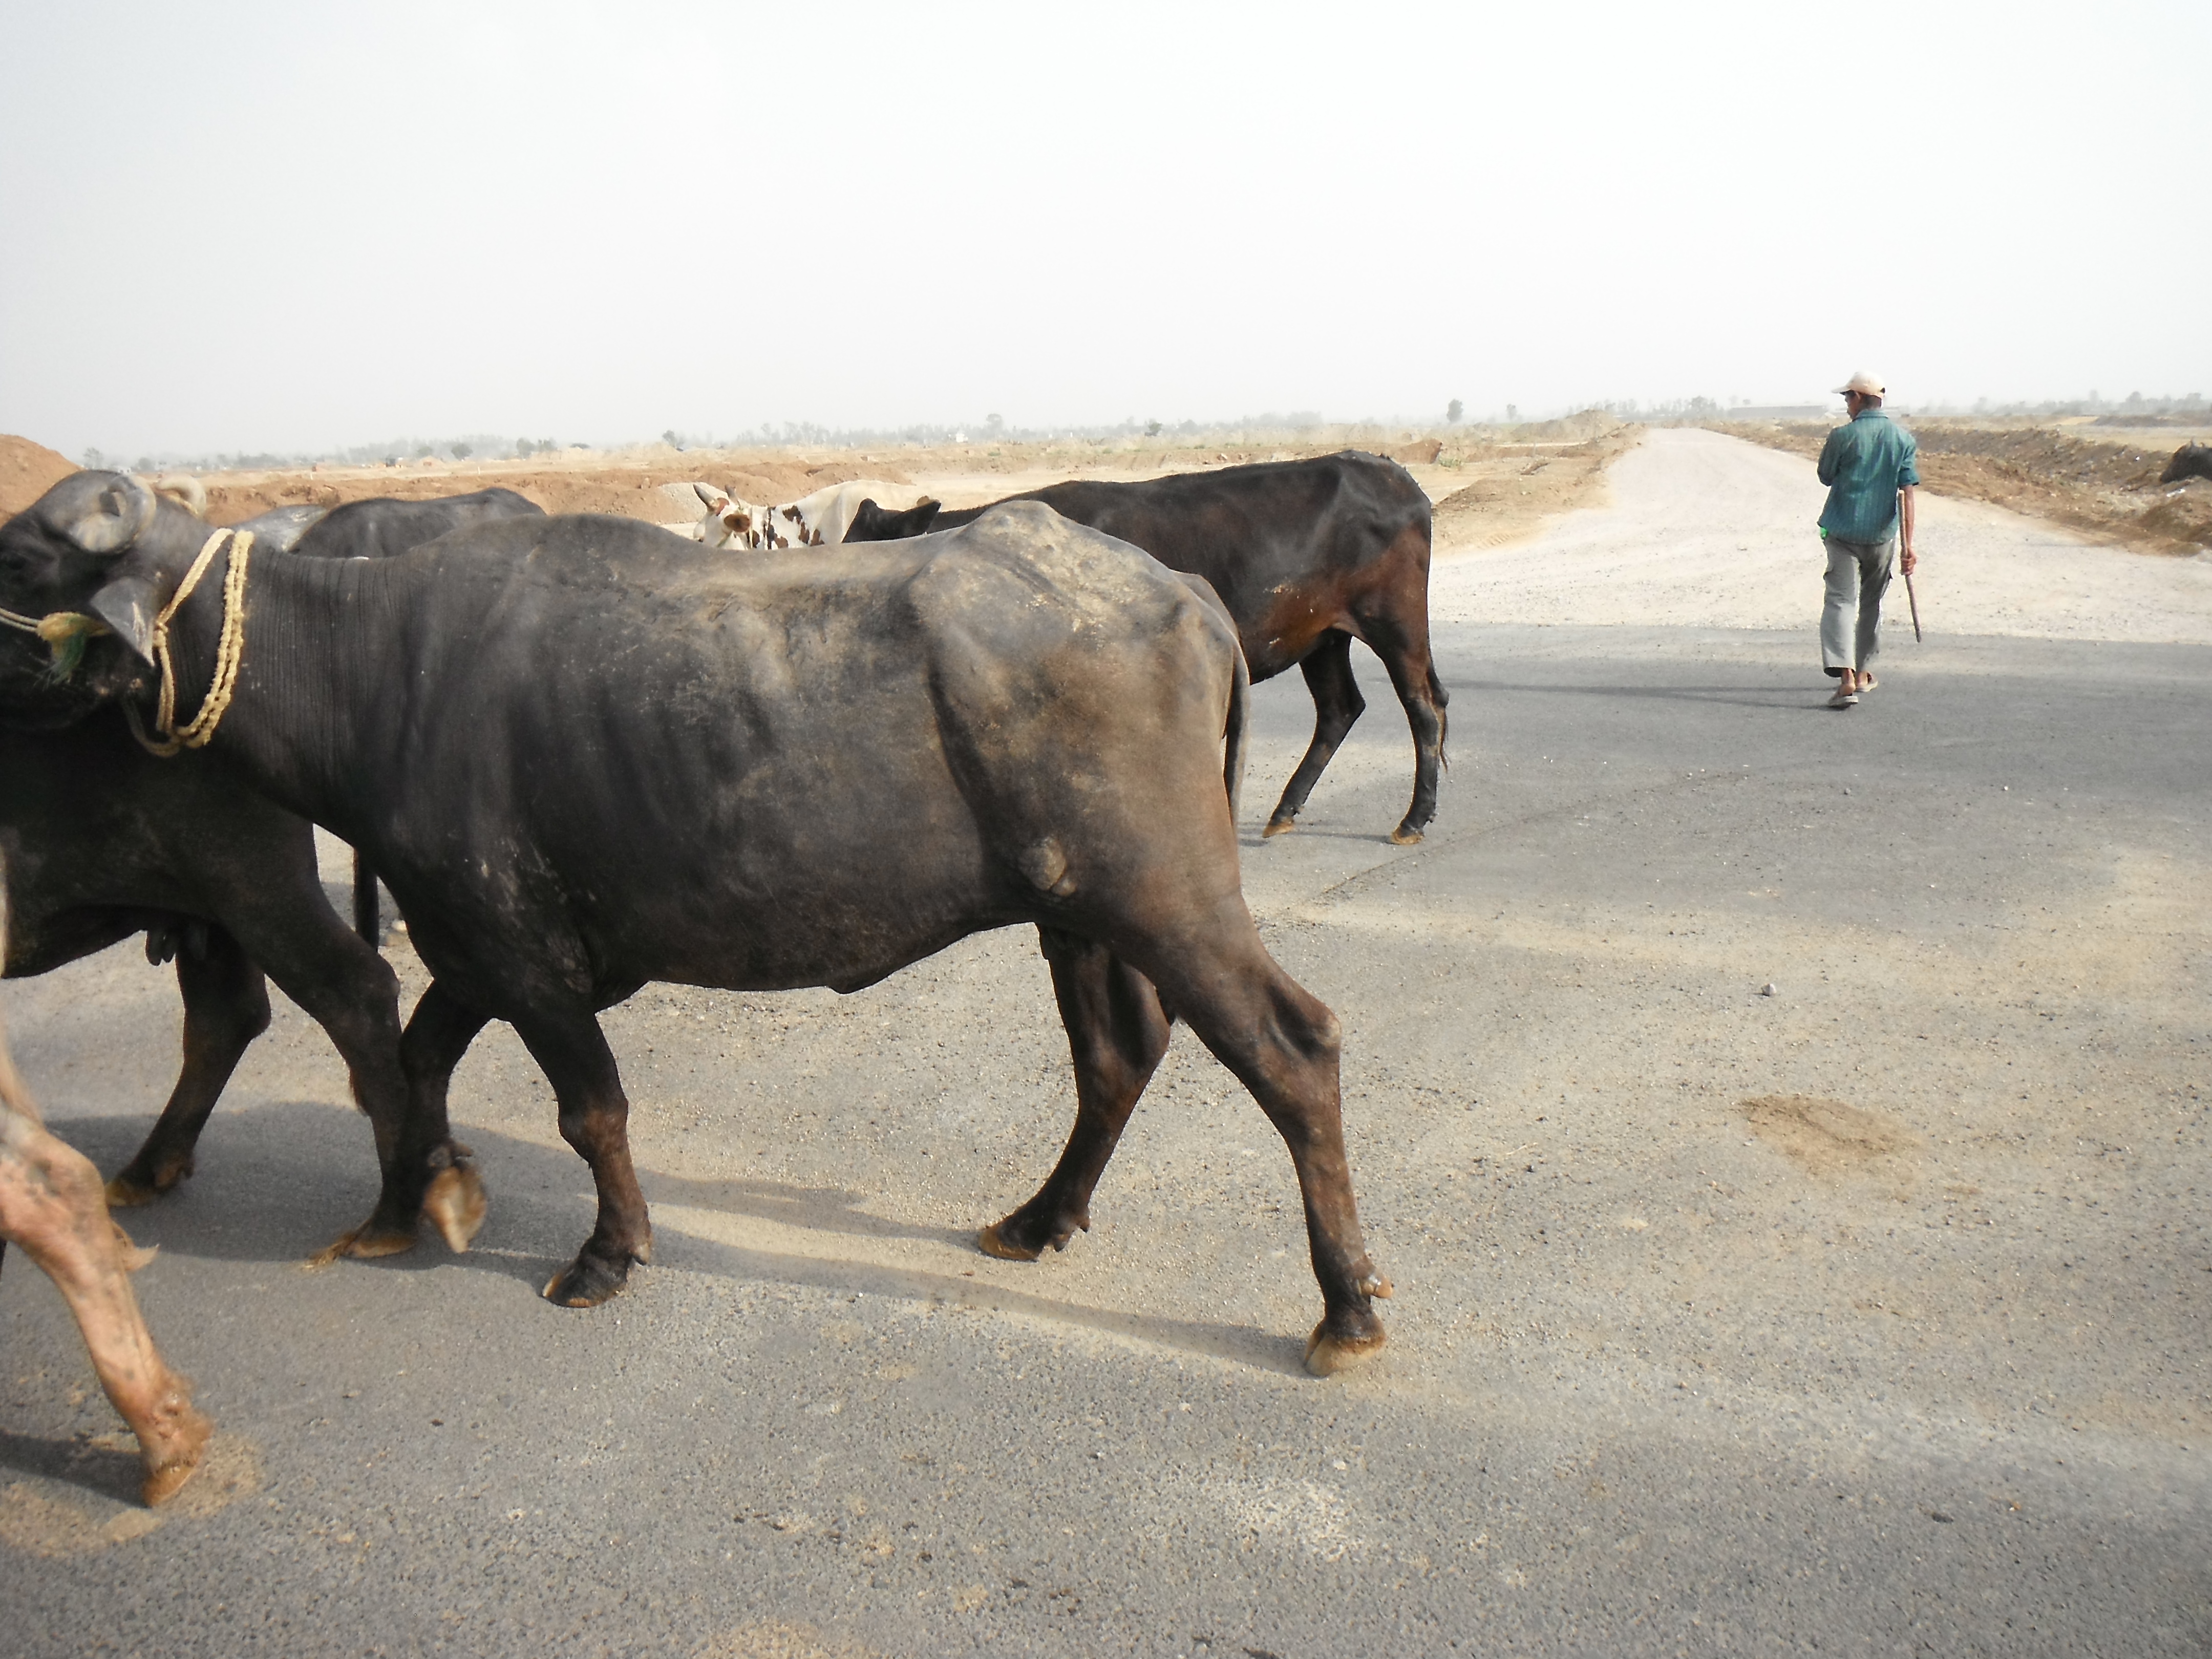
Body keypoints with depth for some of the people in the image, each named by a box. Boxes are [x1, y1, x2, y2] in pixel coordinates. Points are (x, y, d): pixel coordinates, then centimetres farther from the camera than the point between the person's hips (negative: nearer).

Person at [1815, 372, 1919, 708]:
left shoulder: (1842, 437, -7)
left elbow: (1826, 478, 7)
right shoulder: (1904, 439, 2)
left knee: (1841, 600, -7)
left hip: (1842, 532, -3)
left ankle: (1846, 679, -24)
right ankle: (1863, 674, 31)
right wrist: (1909, 545, -6)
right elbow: (1907, 494, -3)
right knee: (1871, 603, 19)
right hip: (1882, 535, 4)